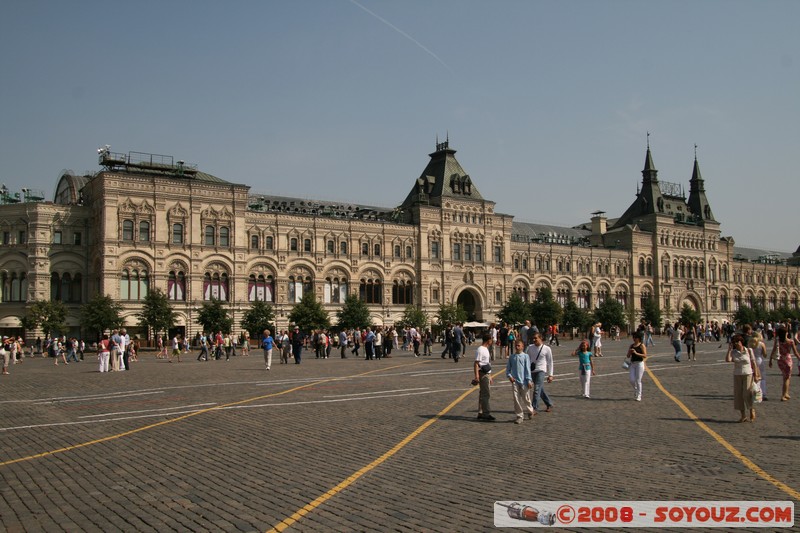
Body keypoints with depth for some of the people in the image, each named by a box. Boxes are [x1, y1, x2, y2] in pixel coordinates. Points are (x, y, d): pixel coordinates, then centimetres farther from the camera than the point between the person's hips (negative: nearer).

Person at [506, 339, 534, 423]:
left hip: (524, 381, -2)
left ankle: (530, 411, 34)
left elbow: (527, 369, -5)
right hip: (515, 381, 2)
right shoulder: (512, 357, 7)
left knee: (526, 398, 8)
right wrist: (509, 376, -5)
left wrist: (529, 380, -8)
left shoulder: (525, 356, -3)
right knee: (516, 399, 0)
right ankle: (519, 416, 7)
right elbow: (508, 368, 12)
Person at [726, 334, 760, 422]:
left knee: (747, 394, -9)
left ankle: (752, 411, 17)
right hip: (737, 376, 3)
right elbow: (728, 360, -14)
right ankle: (743, 416, 11)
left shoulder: (749, 351, -2)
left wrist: (756, 375, -3)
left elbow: (753, 363, 0)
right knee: (738, 395, 2)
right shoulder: (733, 352, 2)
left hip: (748, 375, -3)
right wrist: (729, 349, -11)